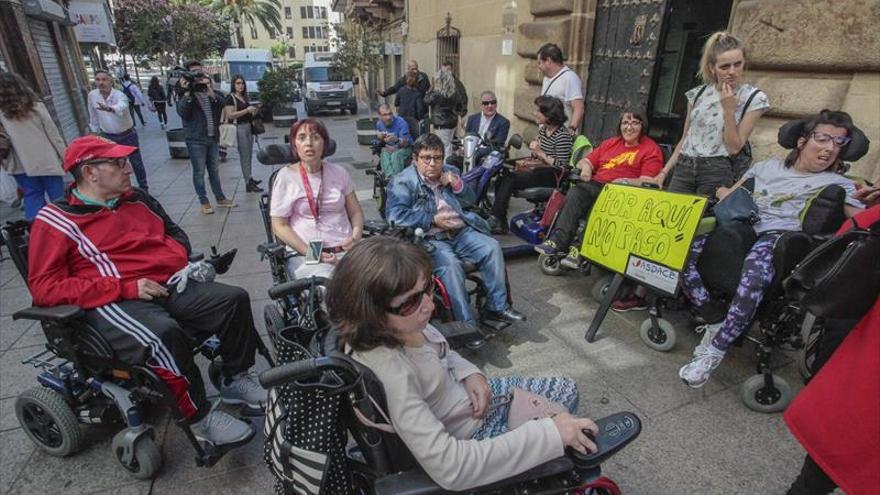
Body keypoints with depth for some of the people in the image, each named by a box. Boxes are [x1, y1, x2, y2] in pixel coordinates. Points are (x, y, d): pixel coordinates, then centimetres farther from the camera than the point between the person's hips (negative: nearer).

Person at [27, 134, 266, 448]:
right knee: (163, 335, -36)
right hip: (112, 302, -6)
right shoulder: (55, 220, -1)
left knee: (234, 299, -10)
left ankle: (235, 381, 5)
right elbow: (44, 287, -8)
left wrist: (180, 261, 5)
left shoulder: (136, 199, 16)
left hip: (168, 285, 6)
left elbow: (174, 232, 29)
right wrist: (126, 287, -18)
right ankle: (199, 418, -17)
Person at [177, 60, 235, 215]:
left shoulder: (208, 87, 9)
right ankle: (204, 202, 12)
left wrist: (211, 92, -22)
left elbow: (221, 103, -5)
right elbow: (182, 112, -15)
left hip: (213, 137, 4)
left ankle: (220, 198, 23)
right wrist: (186, 93, -23)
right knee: (199, 172, 2)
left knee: (214, 170, 14)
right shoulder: (185, 93, -3)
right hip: (196, 139, -4)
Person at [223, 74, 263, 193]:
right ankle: (248, 183, -5)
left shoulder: (244, 97, 16)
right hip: (239, 128, -8)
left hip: (248, 127, 8)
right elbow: (230, 115, -17)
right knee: (244, 156, -7)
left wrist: (253, 111, 9)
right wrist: (247, 110, -20)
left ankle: (250, 179, 24)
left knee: (249, 155, 13)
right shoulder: (230, 97, -7)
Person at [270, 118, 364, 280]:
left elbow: (355, 211, 17)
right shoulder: (286, 176, 3)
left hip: (346, 250, 3)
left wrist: (356, 236, -4)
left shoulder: (339, 172, 12)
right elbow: (279, 226, 1)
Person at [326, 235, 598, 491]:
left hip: (467, 394, 7)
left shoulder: (394, 325, -16)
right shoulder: (390, 374, -40)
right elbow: (450, 468, -40)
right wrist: (550, 433, -37)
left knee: (567, 390, 17)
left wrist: (470, 373, -12)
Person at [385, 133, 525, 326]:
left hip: (461, 231, 6)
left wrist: (457, 185, 0)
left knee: (492, 247, -15)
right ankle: (467, 325, -25)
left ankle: (497, 307, -4)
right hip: (429, 238, -5)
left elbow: (469, 201, 23)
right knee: (450, 264, -32)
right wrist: (433, 220, -16)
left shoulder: (450, 172, 18)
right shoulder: (403, 182, -1)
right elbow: (395, 215, -14)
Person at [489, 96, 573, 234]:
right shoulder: (542, 128, 13)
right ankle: (500, 223, -12)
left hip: (553, 176, -8)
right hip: (541, 170, 8)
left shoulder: (563, 135, -12)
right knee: (501, 178, -12)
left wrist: (540, 153, -19)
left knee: (510, 179, -26)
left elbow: (561, 166, -16)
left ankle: (496, 219, -19)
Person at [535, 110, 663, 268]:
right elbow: (584, 161, 24)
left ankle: (580, 247, -33)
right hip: (594, 185, 5)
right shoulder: (610, 143, 27)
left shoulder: (651, 149, 9)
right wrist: (586, 168, 0)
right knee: (575, 192, -28)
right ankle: (558, 239, -36)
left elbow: (647, 182, -4)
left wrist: (625, 182, -21)